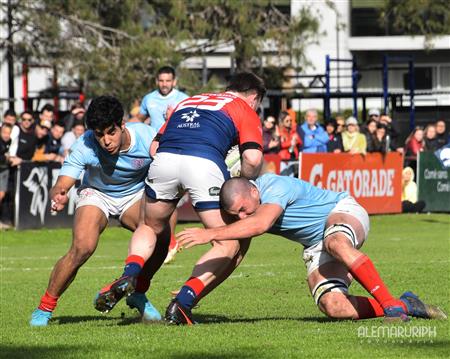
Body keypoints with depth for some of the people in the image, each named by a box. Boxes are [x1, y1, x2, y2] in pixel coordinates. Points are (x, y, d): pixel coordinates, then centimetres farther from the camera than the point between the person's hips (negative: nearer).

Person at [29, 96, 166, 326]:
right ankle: (45, 308, -9)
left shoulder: (147, 138, -28)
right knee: (82, 247, -28)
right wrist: (59, 196, -59)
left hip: (136, 194, 2)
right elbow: (61, 185, -34)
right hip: (96, 194, -2)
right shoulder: (85, 146, -31)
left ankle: (138, 294, 2)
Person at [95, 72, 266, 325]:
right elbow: (252, 158, 3)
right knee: (232, 244, 8)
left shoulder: (188, 102, 37)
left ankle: (129, 277, 3)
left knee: (151, 228, 30)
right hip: (205, 162, -4)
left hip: (164, 161, 5)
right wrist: (247, 181, 21)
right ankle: (182, 303, -6)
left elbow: (154, 146, 28)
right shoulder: (246, 111, 22)